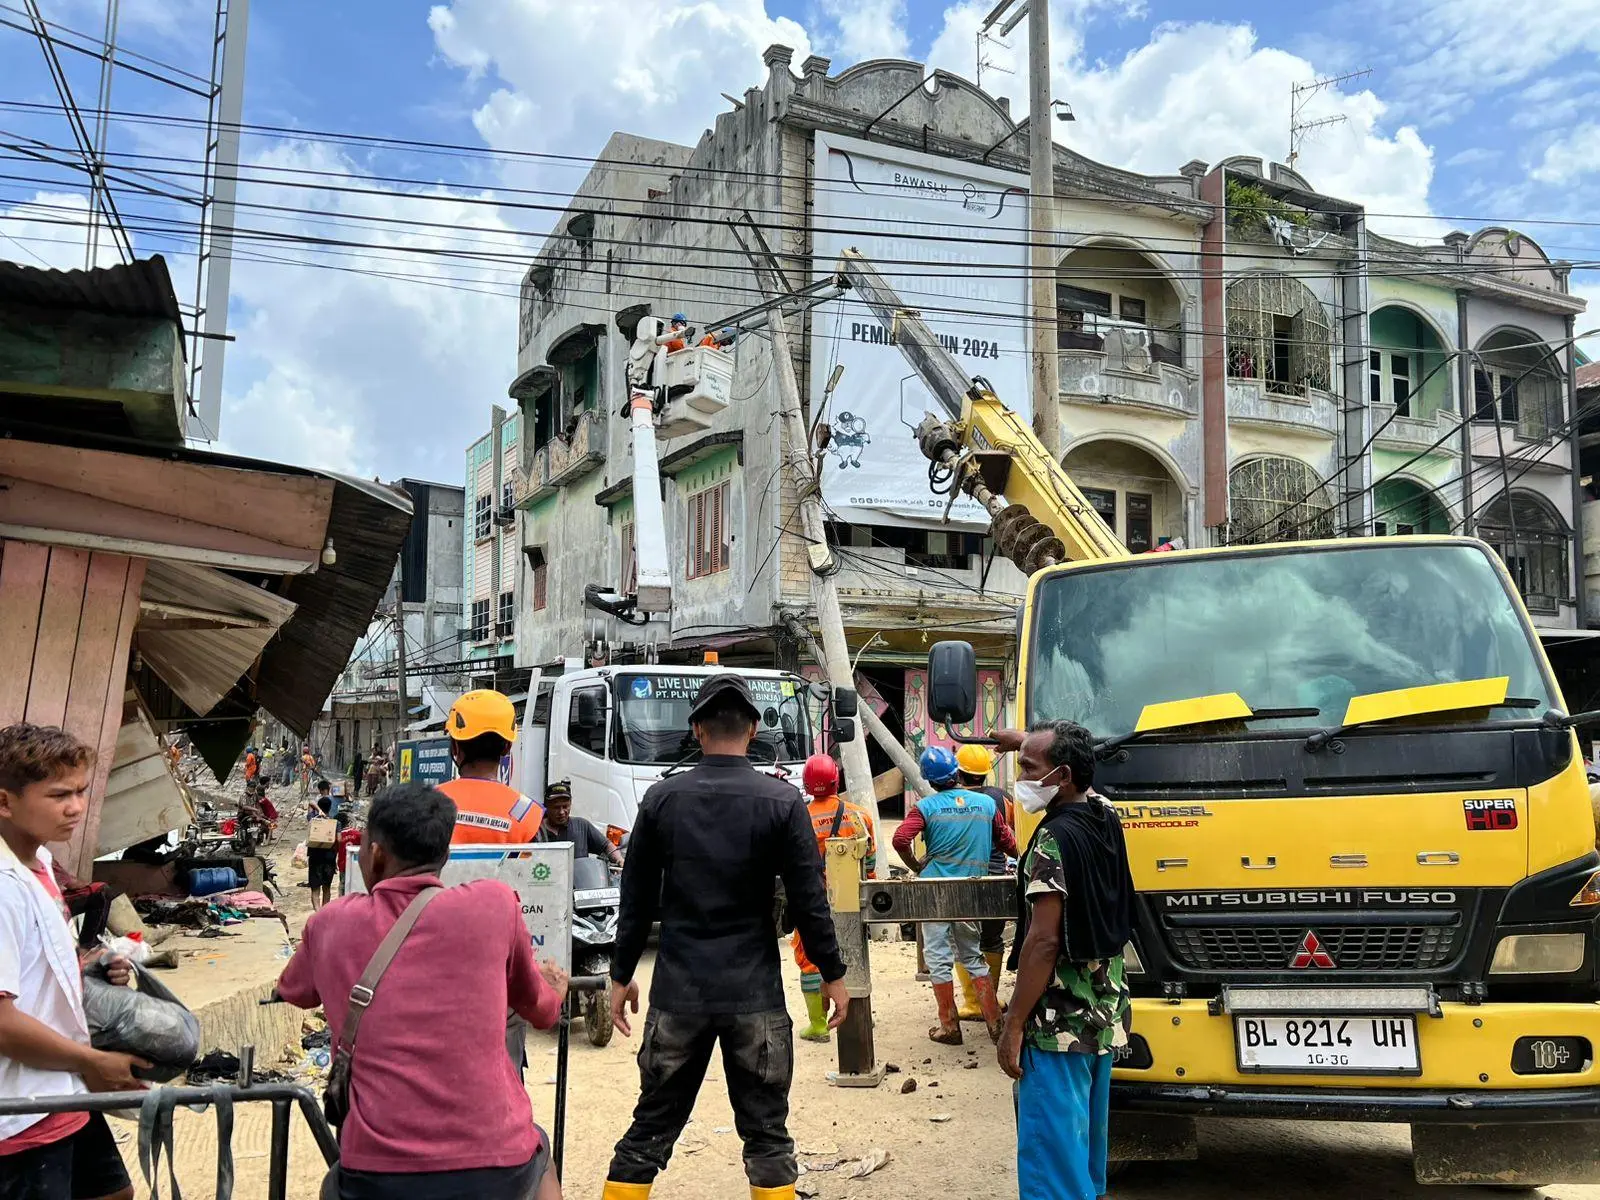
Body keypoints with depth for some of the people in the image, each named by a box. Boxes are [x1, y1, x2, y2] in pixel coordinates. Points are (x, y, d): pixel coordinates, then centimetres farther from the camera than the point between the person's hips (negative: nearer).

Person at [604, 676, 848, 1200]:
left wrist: (621, 975, 14)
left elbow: (636, 898, 3)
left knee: (651, 1126, 13)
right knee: (766, 1132, 9)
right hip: (755, 993, -1)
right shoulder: (782, 801, -7)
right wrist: (832, 974, 7)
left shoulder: (662, 798, -1)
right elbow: (808, 900, -5)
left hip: (678, 990, 2)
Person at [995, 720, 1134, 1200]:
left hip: (1059, 1021, -9)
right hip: (1106, 1013, 9)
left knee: (1052, 1153, -3)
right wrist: (1030, 744, 43)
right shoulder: (1105, 818, 6)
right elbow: (1081, 779, 31)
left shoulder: (1054, 840, -18)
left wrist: (1014, 1025, -17)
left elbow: (1044, 941, -21)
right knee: (1084, 1143, 20)